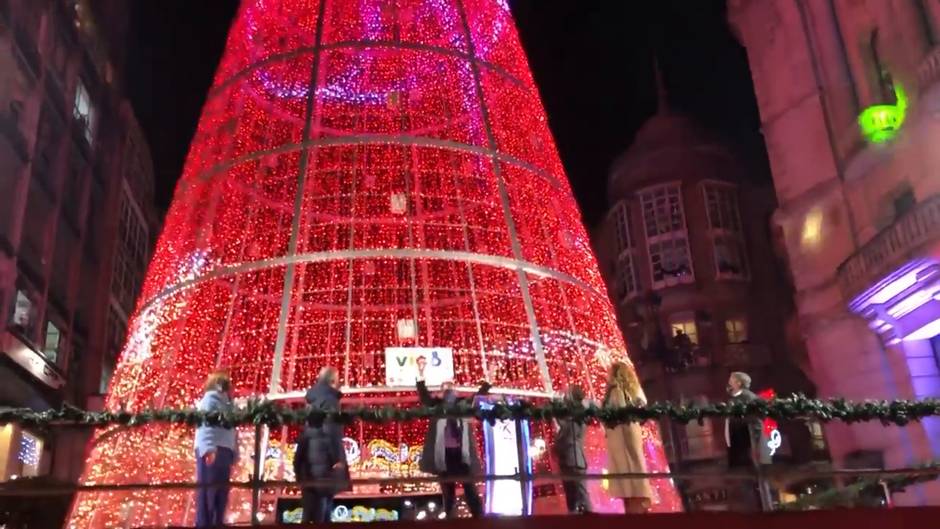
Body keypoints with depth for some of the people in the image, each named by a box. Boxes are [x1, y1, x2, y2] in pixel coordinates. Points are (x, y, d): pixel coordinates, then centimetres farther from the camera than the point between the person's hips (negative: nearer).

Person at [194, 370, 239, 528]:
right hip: (212, 451, -8)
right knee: (207, 489, -9)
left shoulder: (226, 403, 26)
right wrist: (208, 448, -25)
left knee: (222, 491, 7)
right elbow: (205, 424, -13)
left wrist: (234, 453, 12)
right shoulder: (210, 398, 2)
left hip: (225, 451, 8)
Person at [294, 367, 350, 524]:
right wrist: (338, 458, -18)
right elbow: (331, 431, -18)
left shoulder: (313, 399, 17)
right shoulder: (328, 399, -9)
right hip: (323, 457, -9)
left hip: (309, 457, 9)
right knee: (321, 505, -8)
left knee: (312, 505, 9)